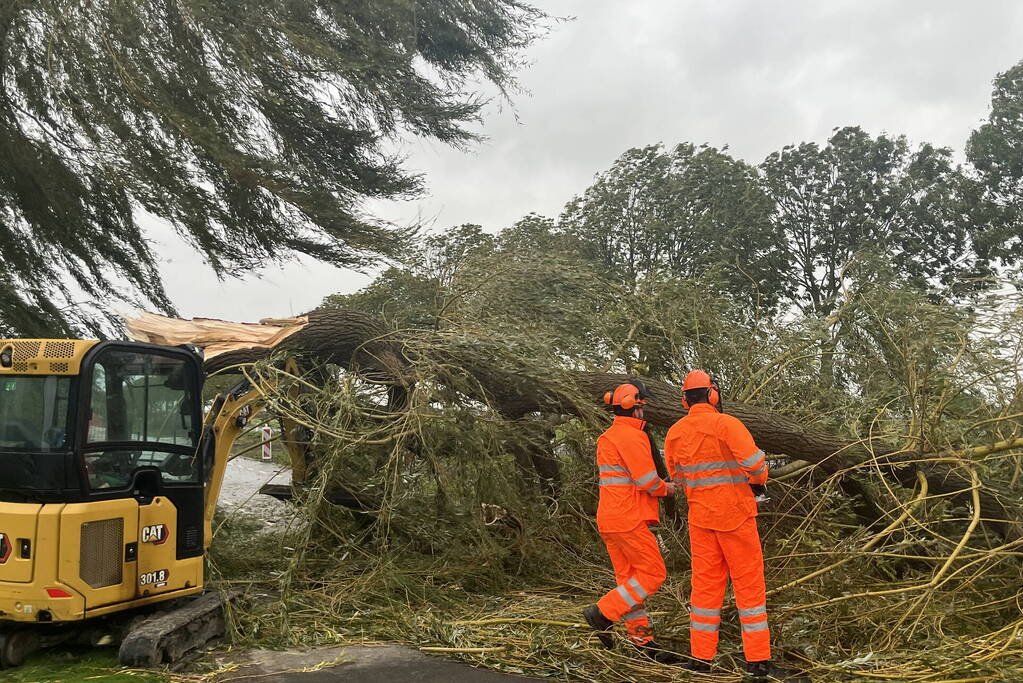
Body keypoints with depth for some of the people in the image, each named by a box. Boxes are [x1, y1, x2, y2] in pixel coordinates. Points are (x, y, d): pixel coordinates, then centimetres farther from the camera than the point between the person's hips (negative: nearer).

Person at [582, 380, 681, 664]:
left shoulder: (607, 437, 18)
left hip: (610, 517, 10)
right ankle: (603, 613, -4)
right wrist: (666, 489, 3)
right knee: (653, 574, -2)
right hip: (628, 517, -10)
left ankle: (642, 641, 15)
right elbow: (647, 480, -18)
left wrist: (660, 484, 12)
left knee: (629, 578, 11)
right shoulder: (631, 436, -13)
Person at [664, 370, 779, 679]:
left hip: (700, 516, 4)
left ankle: (701, 657, 15)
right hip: (735, 514, -4)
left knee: (705, 583, 12)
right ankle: (758, 659, 9)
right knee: (749, 584, 6)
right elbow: (753, 461, -24)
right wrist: (760, 481, -3)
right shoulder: (726, 424, -15)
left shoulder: (674, 432, 2)